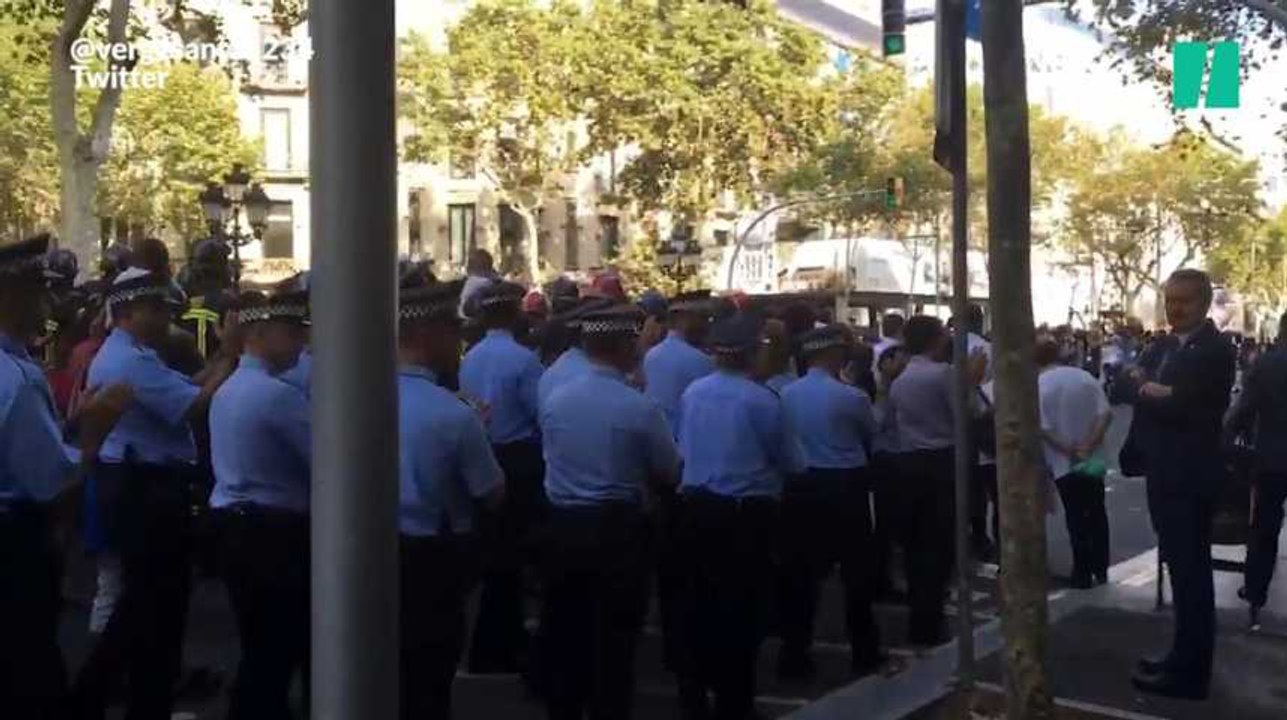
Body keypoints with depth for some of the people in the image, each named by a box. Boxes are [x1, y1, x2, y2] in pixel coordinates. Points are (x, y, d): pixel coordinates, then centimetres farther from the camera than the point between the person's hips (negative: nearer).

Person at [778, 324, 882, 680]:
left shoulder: (786, 394, -1)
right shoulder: (851, 396, -12)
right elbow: (872, 433, 6)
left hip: (800, 486, 4)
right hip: (845, 486, -3)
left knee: (800, 570, 8)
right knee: (856, 569, 10)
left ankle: (794, 654, 12)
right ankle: (864, 653, 19)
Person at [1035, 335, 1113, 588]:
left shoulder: (1038, 385, -12)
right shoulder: (1085, 376, -1)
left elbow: (1043, 428, -18)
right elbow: (1105, 413, -9)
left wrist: (1068, 451, -13)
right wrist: (1089, 444, -12)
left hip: (1063, 462, -3)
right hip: (1091, 459, 3)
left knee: (1076, 518, 5)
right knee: (1097, 513, 15)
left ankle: (1083, 574, 9)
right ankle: (1100, 570, 21)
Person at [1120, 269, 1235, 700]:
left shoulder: (1216, 351, -13)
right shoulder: (1161, 346, 13)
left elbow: (1187, 406, -21)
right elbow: (1133, 385, 5)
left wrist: (1150, 390, -9)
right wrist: (1150, 389, -14)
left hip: (1190, 476, -8)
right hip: (1163, 473, 8)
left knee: (1192, 572, -1)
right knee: (1182, 569, 16)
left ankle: (1190, 672, 7)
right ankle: (1184, 657, 27)